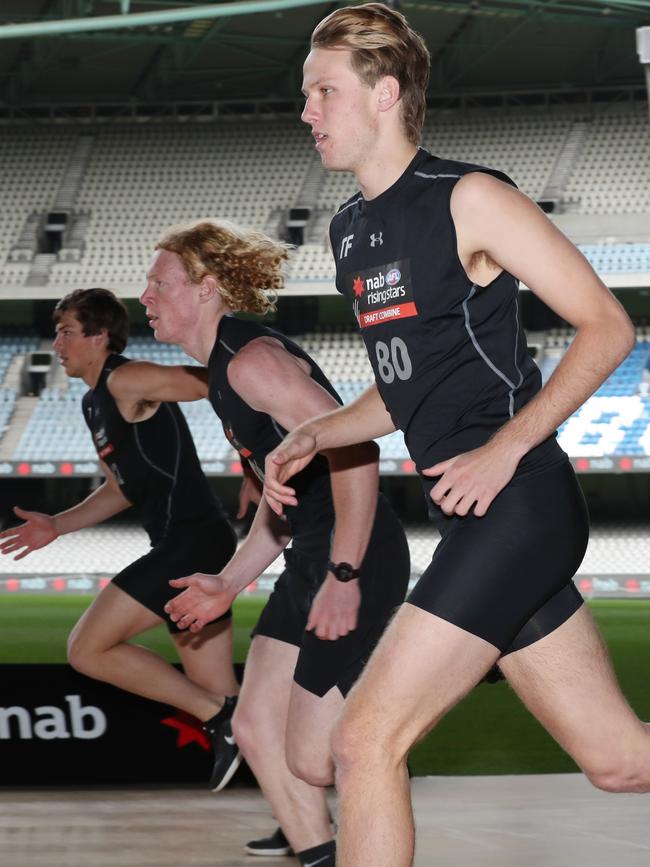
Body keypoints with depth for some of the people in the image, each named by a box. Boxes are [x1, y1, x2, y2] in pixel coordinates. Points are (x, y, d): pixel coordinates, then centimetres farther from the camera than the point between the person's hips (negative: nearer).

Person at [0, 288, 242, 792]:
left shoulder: (125, 382, -9)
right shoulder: (94, 405, 20)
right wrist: (57, 525, 19)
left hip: (192, 541, -10)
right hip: (190, 547, 10)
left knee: (88, 648, -8)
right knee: (218, 697, 8)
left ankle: (221, 716, -10)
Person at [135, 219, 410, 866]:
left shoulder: (251, 361, -15)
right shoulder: (223, 373, 17)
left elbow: (353, 447, -24)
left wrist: (344, 576, -26)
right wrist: (229, 584, 23)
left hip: (358, 562, -11)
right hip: (310, 561, 11)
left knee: (312, 759, -11)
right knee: (256, 729, 11)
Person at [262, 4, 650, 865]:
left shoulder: (468, 198, -9)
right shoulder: (350, 231, 16)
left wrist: (503, 450, -18)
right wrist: (313, 437, 8)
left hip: (518, 504, -9)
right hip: (477, 523, 9)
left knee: (366, 739, -13)